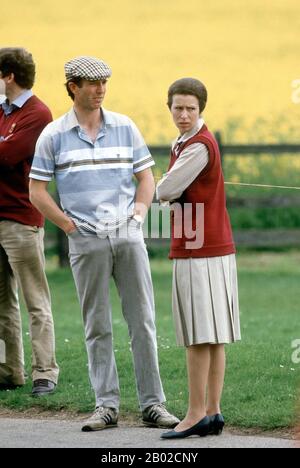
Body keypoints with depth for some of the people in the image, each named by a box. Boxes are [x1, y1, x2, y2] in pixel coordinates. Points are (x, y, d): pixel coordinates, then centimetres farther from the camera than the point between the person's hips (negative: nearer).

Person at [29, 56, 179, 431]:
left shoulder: (125, 128, 8)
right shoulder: (53, 136, 2)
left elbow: (145, 176, 14)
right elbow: (37, 192, 4)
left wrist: (139, 213, 0)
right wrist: (69, 225, -2)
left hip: (128, 235, 1)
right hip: (86, 242, -1)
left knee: (142, 322, 0)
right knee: (97, 327, 3)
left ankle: (152, 404, 3)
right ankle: (106, 405, 8)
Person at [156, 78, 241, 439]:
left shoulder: (199, 147, -14)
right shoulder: (184, 144, 17)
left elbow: (165, 191, -14)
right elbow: (169, 193, 18)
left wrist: (167, 190, 6)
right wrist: (174, 192, -3)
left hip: (198, 253, -10)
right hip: (213, 249, 10)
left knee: (199, 336, -7)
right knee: (212, 337, 9)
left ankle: (197, 414, -5)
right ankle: (213, 411, 12)